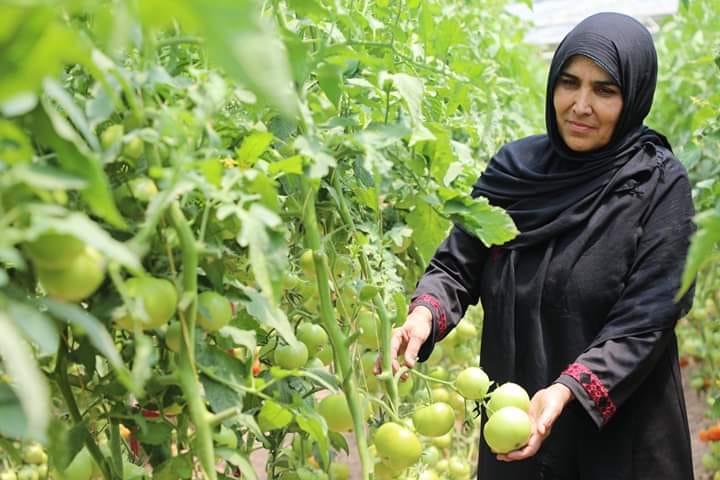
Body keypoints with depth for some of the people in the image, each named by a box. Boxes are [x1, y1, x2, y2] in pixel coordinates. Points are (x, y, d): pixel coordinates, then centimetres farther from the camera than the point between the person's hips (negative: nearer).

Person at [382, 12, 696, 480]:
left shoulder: (660, 186, -12)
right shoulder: (515, 167, -1)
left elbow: (646, 323, -16)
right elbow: (458, 264, -2)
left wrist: (568, 390, -28)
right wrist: (425, 314, -22)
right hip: (511, 415, 3)